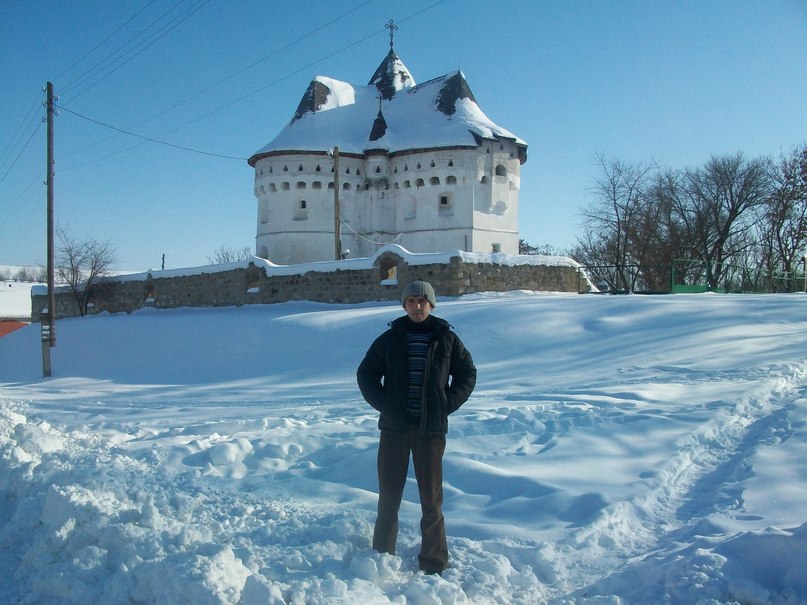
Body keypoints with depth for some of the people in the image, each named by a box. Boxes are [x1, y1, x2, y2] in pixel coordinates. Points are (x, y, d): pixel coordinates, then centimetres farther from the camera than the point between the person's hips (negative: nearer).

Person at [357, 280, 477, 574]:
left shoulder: (446, 338, 3)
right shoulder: (390, 338, 4)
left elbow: (467, 374, 12)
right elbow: (366, 374, 11)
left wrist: (448, 404, 0)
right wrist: (383, 404, -2)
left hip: (431, 430, 0)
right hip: (394, 428, 1)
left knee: (431, 500, 6)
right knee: (388, 497, 7)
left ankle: (434, 564, 17)